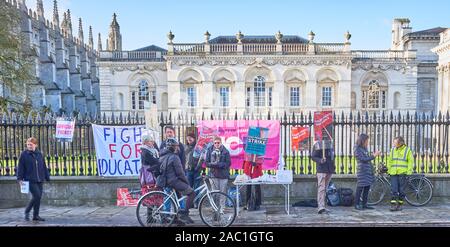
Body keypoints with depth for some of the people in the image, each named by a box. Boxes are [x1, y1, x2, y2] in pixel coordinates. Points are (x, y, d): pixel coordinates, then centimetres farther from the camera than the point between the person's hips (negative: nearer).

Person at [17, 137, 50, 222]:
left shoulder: (40, 154, 10)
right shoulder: (24, 154, -2)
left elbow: (44, 167, 14)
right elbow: (20, 167, -1)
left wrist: (47, 177, 14)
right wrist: (20, 178, -8)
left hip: (40, 181, 5)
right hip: (30, 180, -5)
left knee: (38, 197, 7)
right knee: (37, 196, -13)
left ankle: (36, 215, 18)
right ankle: (27, 212, 9)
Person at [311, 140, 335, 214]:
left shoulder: (330, 144, 16)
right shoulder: (317, 144, -5)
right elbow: (313, 157, -7)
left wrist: (333, 167, 18)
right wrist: (320, 160, -25)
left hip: (329, 170, 7)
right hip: (321, 170, -7)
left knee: (325, 189, 12)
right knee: (321, 188, -11)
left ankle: (323, 206, 19)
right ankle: (321, 207, -14)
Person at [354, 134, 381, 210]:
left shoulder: (364, 149, 16)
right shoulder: (357, 149, -9)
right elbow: (363, 159, -15)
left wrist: (375, 155, 12)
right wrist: (374, 156, -13)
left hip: (368, 171, 9)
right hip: (362, 172, -9)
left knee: (367, 188, 10)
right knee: (360, 188, -5)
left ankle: (364, 204, 18)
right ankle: (357, 204, 2)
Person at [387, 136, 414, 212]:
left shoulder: (407, 150, -1)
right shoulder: (393, 150, 10)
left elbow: (410, 162, -2)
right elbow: (389, 161, 15)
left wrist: (408, 172, -8)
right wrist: (389, 170, 9)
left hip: (402, 174, -3)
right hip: (393, 174, 3)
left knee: (401, 190, 4)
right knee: (394, 190, -3)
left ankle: (400, 205, 16)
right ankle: (393, 205, -3)